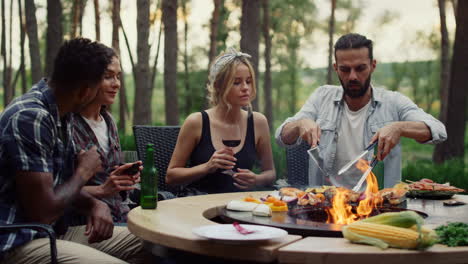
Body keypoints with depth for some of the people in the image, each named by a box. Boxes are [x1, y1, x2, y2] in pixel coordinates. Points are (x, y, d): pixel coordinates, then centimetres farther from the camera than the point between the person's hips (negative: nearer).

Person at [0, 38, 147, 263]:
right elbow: (43, 212, -23)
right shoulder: (30, 117, -22)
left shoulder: (61, 114, 9)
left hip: (55, 232, 10)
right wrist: (84, 172, -7)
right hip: (20, 243, -10)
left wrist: (95, 204, -4)